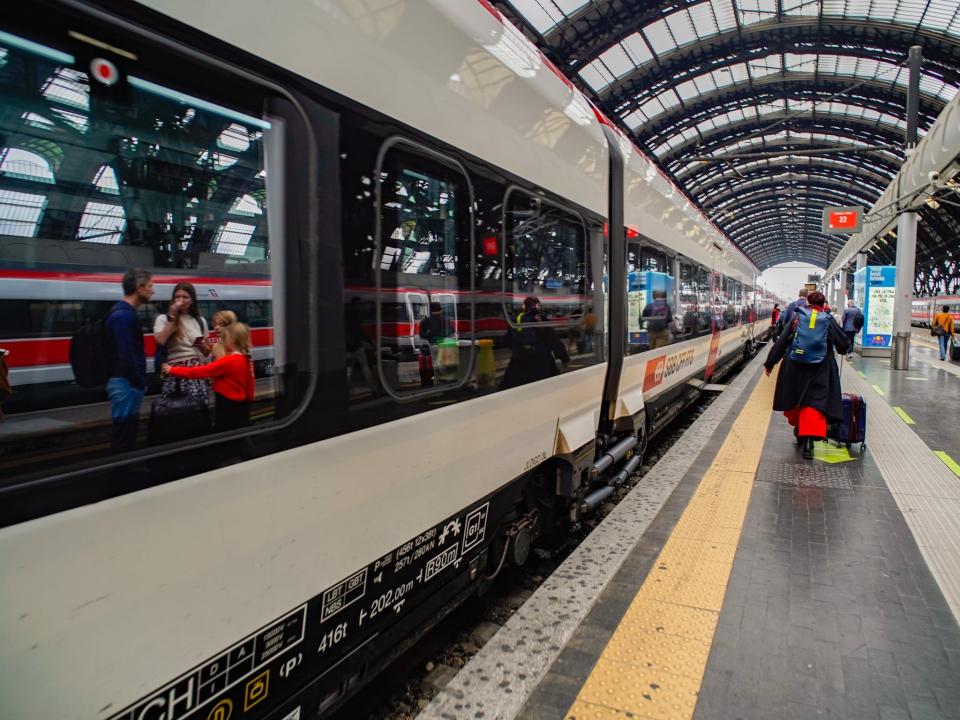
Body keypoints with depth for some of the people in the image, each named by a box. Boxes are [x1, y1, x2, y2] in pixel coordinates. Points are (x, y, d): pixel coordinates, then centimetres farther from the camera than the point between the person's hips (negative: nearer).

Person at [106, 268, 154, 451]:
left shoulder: (125, 313, 15)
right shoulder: (124, 316, -17)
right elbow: (126, 355, -23)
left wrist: (139, 382, 16)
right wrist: (140, 384, -16)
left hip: (126, 382, 10)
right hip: (127, 384, -10)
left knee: (125, 433, 16)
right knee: (124, 437, -4)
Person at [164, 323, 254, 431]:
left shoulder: (228, 362, -18)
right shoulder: (247, 360, 5)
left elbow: (201, 371, -16)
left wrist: (173, 370, -9)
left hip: (227, 409, -8)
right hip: (242, 407, 8)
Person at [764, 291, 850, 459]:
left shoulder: (797, 317, 2)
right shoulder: (829, 320, 2)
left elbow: (781, 342, 1)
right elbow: (844, 345, 9)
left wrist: (770, 362, 6)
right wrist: (843, 349, 33)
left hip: (794, 367, 1)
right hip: (820, 369, -1)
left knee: (794, 399, 18)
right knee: (816, 402, -3)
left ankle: (799, 430, 35)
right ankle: (808, 439, -15)